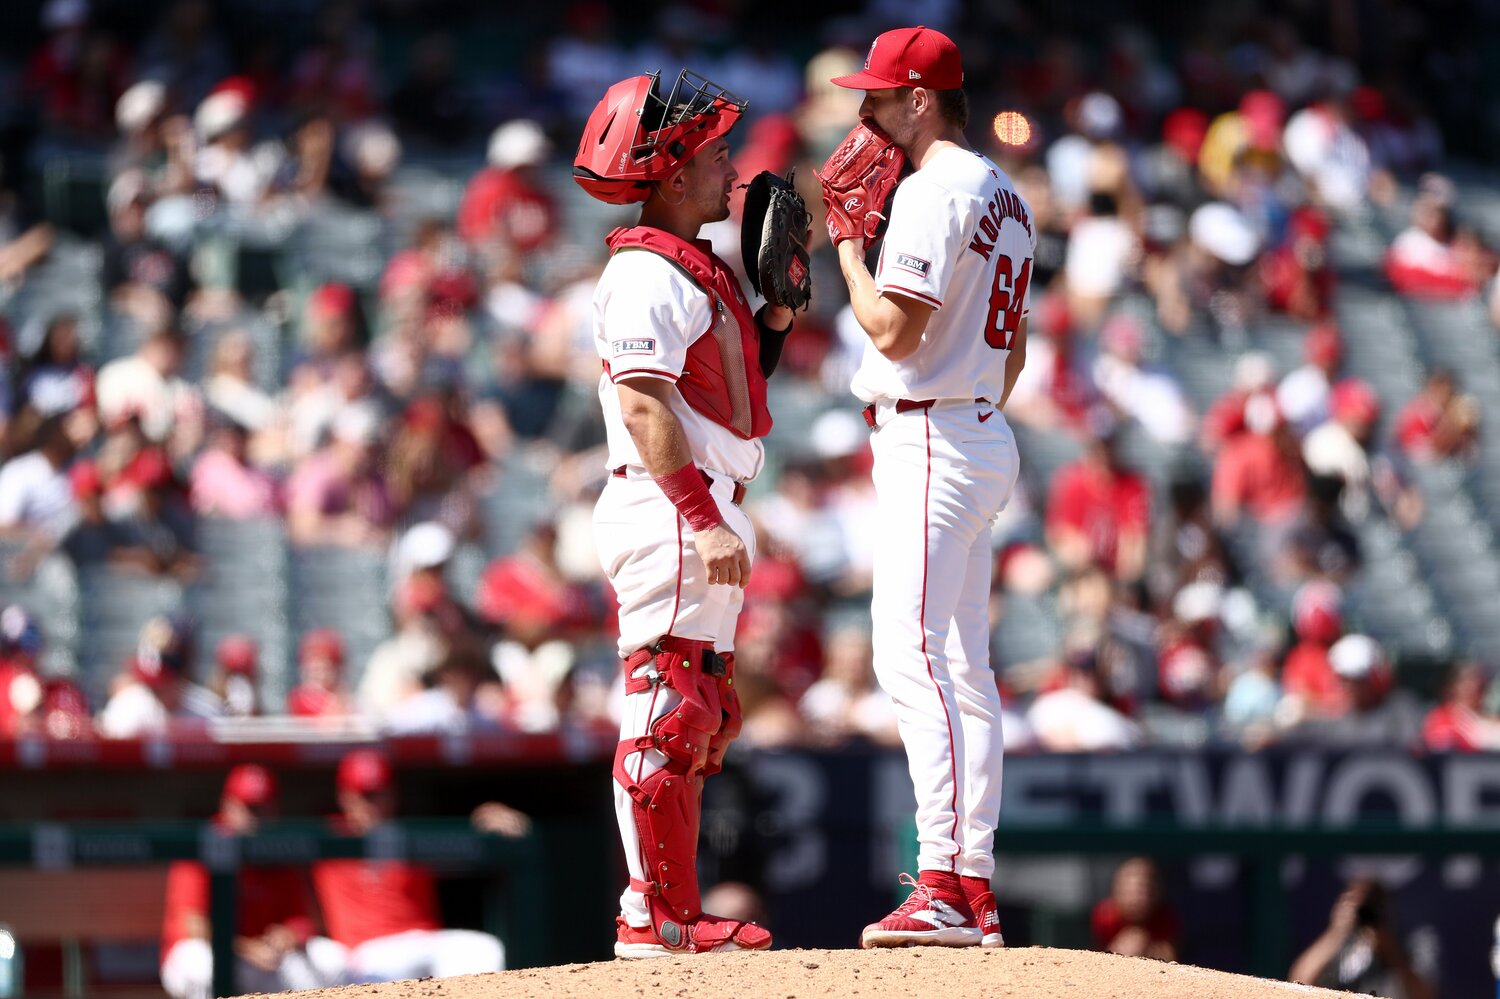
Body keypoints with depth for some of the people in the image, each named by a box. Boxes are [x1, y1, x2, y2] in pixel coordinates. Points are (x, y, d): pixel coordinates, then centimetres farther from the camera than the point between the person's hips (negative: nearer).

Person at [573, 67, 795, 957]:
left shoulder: (702, 271, 19)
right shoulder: (645, 273, -12)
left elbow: (740, 378, 24)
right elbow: (645, 406, -20)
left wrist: (781, 301, 12)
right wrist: (704, 519, -26)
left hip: (707, 515, 11)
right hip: (670, 513, -11)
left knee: (703, 718, 12)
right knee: (670, 713, -10)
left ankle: (669, 914, 16)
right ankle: (658, 917, -10)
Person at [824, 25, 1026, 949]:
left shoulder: (934, 189, -14)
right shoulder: (1007, 197, 18)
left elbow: (895, 331, -21)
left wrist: (847, 247, -8)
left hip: (929, 440, -11)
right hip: (986, 438, 11)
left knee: (913, 656, -16)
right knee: (965, 665, 11)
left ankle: (943, 883, -25)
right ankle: (975, 888, 11)